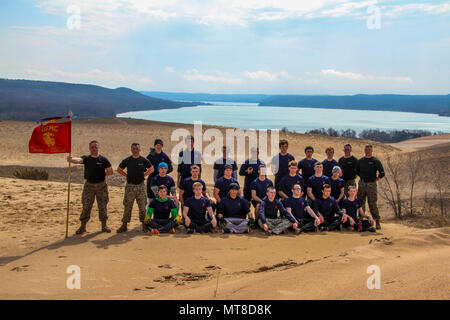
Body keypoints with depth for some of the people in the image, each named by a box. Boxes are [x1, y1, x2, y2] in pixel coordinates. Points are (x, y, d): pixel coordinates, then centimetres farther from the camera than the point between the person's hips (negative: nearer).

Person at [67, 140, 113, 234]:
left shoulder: (103, 159, 0)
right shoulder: (86, 158, 0)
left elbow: (110, 171, 4)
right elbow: (79, 160, -23)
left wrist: (101, 175, -1)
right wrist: (71, 160, -43)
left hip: (101, 185, 0)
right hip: (89, 185, 0)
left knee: (102, 206, 6)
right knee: (86, 206, 3)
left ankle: (104, 226, 18)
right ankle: (83, 226, 13)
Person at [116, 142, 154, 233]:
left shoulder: (144, 160, 1)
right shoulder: (127, 160, 1)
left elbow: (151, 169, 15)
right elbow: (119, 169, 14)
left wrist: (144, 175, 5)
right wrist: (127, 175, 5)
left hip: (141, 186, 0)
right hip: (129, 186, 0)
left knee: (142, 207, 3)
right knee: (127, 206, 4)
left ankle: (144, 225, 13)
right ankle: (124, 225, 11)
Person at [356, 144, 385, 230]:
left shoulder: (375, 161, -3)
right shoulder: (360, 161, 10)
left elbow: (382, 173, -2)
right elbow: (357, 171, 24)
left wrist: (376, 179, -1)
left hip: (371, 184, -4)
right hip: (361, 184, 5)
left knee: (372, 204, -7)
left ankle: (377, 222, -1)